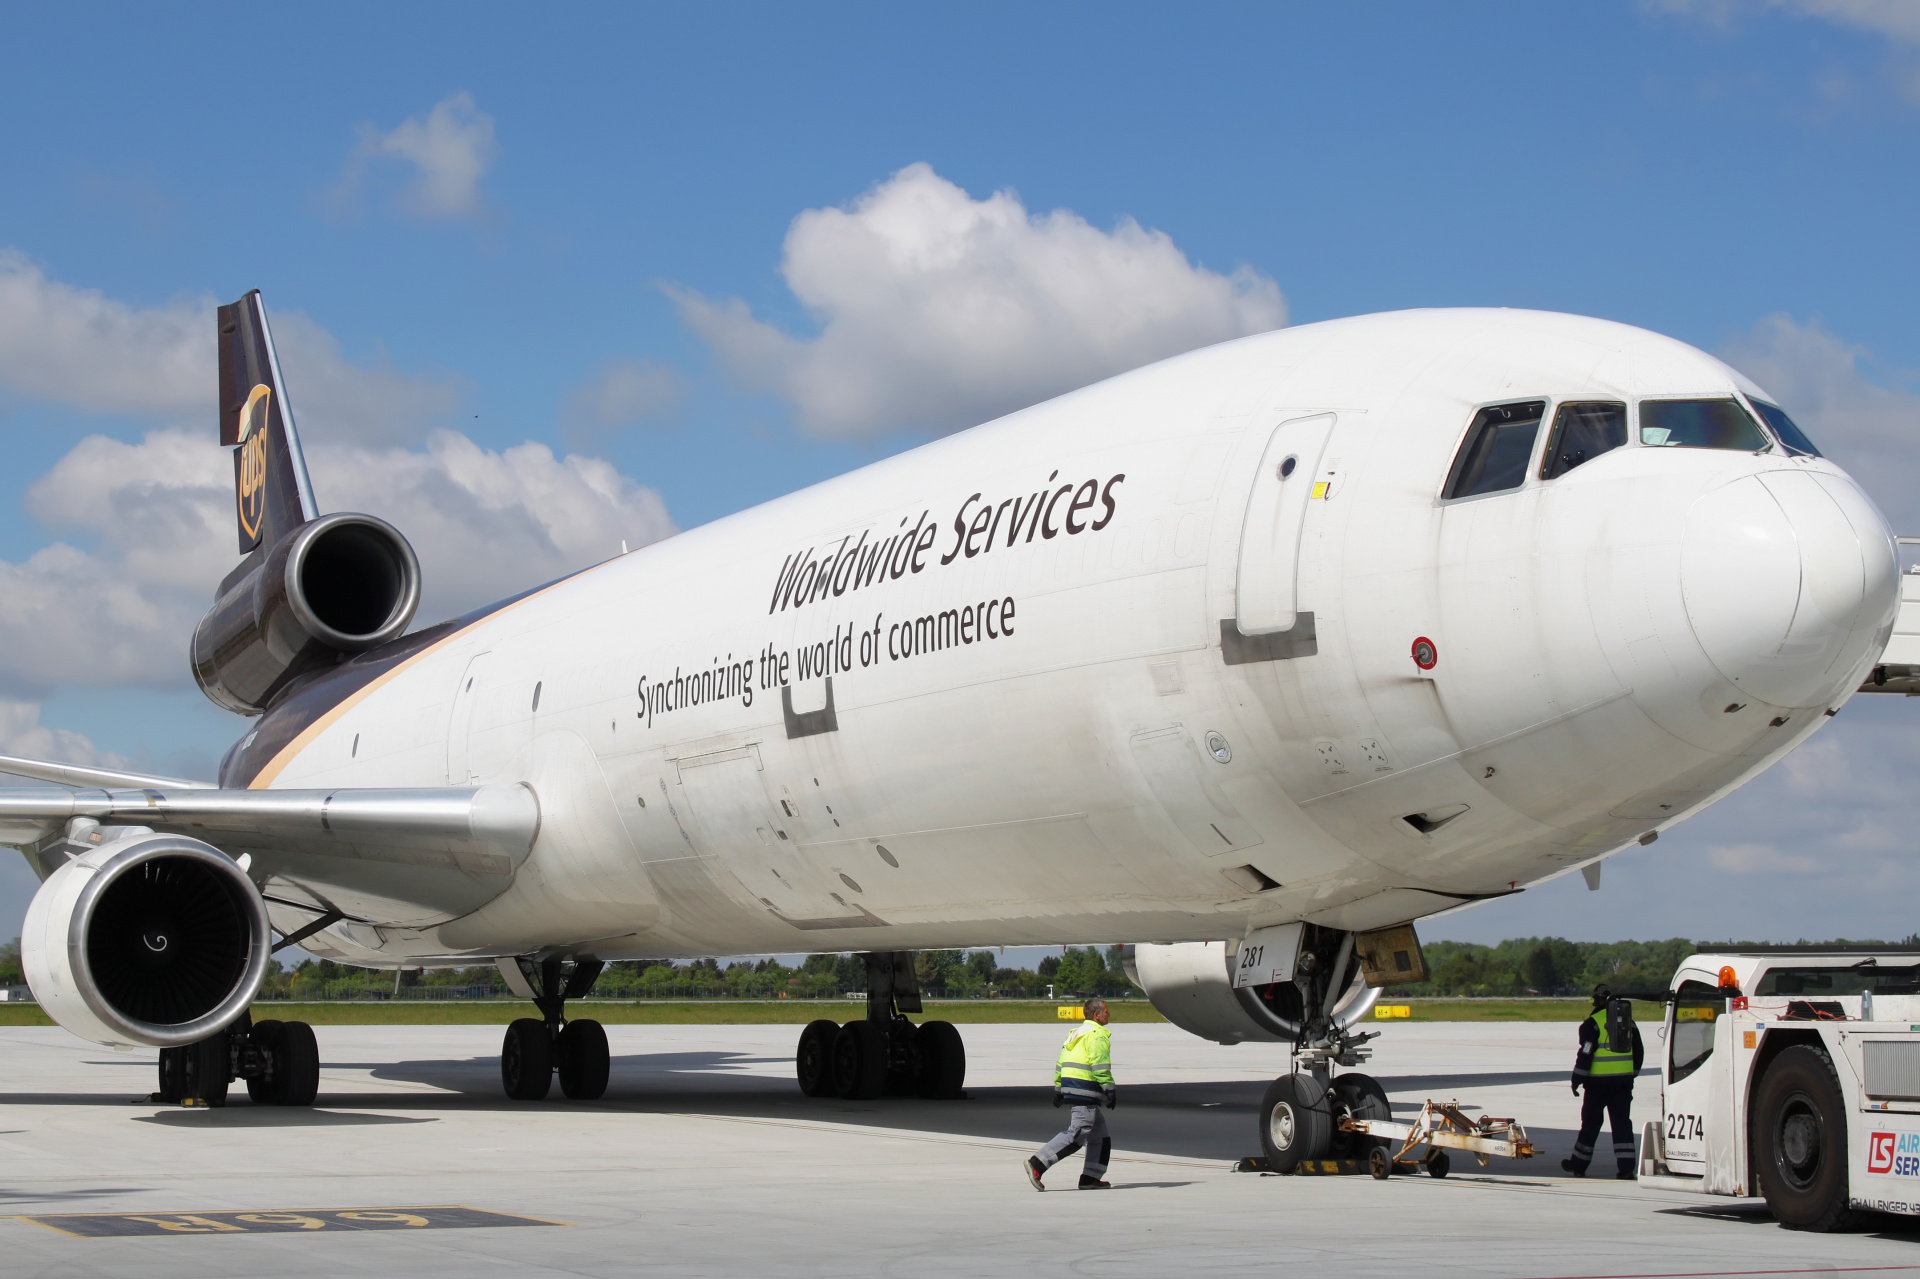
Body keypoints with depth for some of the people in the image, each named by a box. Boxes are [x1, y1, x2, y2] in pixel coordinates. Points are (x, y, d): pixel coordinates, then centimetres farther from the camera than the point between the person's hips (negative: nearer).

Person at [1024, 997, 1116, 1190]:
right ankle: (1037, 1165, -17)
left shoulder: (1077, 1033, 20)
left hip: (1071, 1088, 10)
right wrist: (1110, 1090, -15)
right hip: (1085, 1092, -10)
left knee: (1100, 1135, 14)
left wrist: (1058, 1088, 23)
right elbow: (1100, 1066, -18)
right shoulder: (1096, 1034, -10)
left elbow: (1061, 1062, 21)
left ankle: (1090, 1179, 11)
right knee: (1076, 1135, -12)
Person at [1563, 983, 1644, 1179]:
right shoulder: (1628, 1020, 10)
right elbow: (1639, 1050, 17)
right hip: (1624, 1080, 4)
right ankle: (1626, 1167, -4)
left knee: (1591, 1122, 6)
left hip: (1599, 1081, -4)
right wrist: (1632, 1074, 28)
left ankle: (1579, 1164, 16)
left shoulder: (1594, 1021, -9)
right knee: (1622, 1122, 5)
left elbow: (1586, 1053, -13)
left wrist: (1577, 1079, -6)